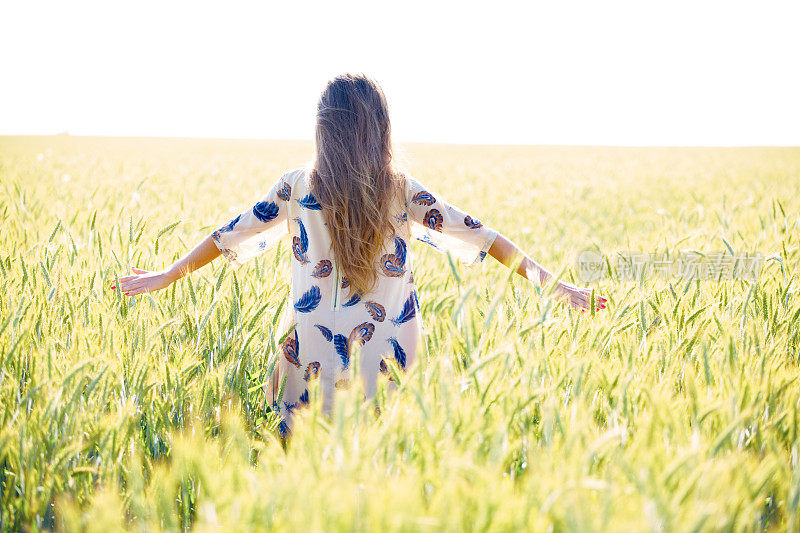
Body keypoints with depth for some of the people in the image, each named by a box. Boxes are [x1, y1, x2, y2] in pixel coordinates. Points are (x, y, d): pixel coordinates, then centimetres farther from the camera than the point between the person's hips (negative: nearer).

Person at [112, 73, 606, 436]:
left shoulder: (298, 187, -3)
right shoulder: (403, 190, -4)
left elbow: (233, 234, 5)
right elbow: (479, 236, -3)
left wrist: (167, 275, 17)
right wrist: (554, 284, 2)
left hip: (315, 353, 0)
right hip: (386, 353, 0)